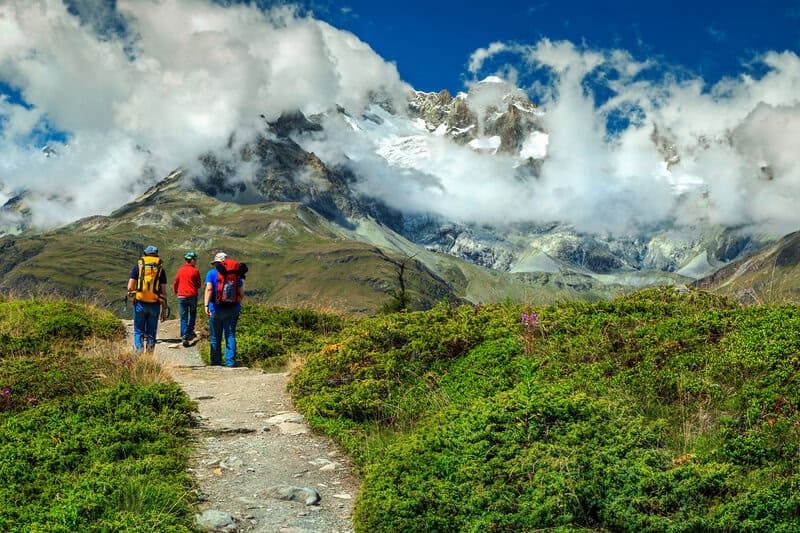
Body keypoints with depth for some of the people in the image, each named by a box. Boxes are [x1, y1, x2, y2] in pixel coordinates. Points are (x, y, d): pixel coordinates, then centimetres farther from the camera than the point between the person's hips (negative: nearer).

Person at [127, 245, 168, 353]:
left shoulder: (138, 265, 5)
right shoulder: (160, 268, 7)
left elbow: (130, 287, -2)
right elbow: (164, 292, 3)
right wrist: (164, 311, 7)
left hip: (140, 303, -1)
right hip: (154, 305, 1)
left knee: (139, 331, 8)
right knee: (151, 333, 9)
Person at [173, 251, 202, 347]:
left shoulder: (180, 270, 3)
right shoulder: (195, 270, -5)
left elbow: (175, 283, 9)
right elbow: (199, 285, -1)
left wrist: (175, 291, 27)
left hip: (181, 297, 2)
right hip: (192, 296, -2)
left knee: (183, 317, 3)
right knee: (192, 313, 20)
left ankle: (184, 336, -3)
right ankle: (190, 331, 15)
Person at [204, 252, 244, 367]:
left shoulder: (212, 273, -1)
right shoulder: (237, 274, 8)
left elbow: (209, 289, -13)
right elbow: (241, 293, 5)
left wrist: (206, 305, -17)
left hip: (216, 308, -2)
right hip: (233, 309, 2)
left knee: (215, 337, 8)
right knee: (230, 335, 5)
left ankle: (216, 362, 11)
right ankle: (230, 361, -1)